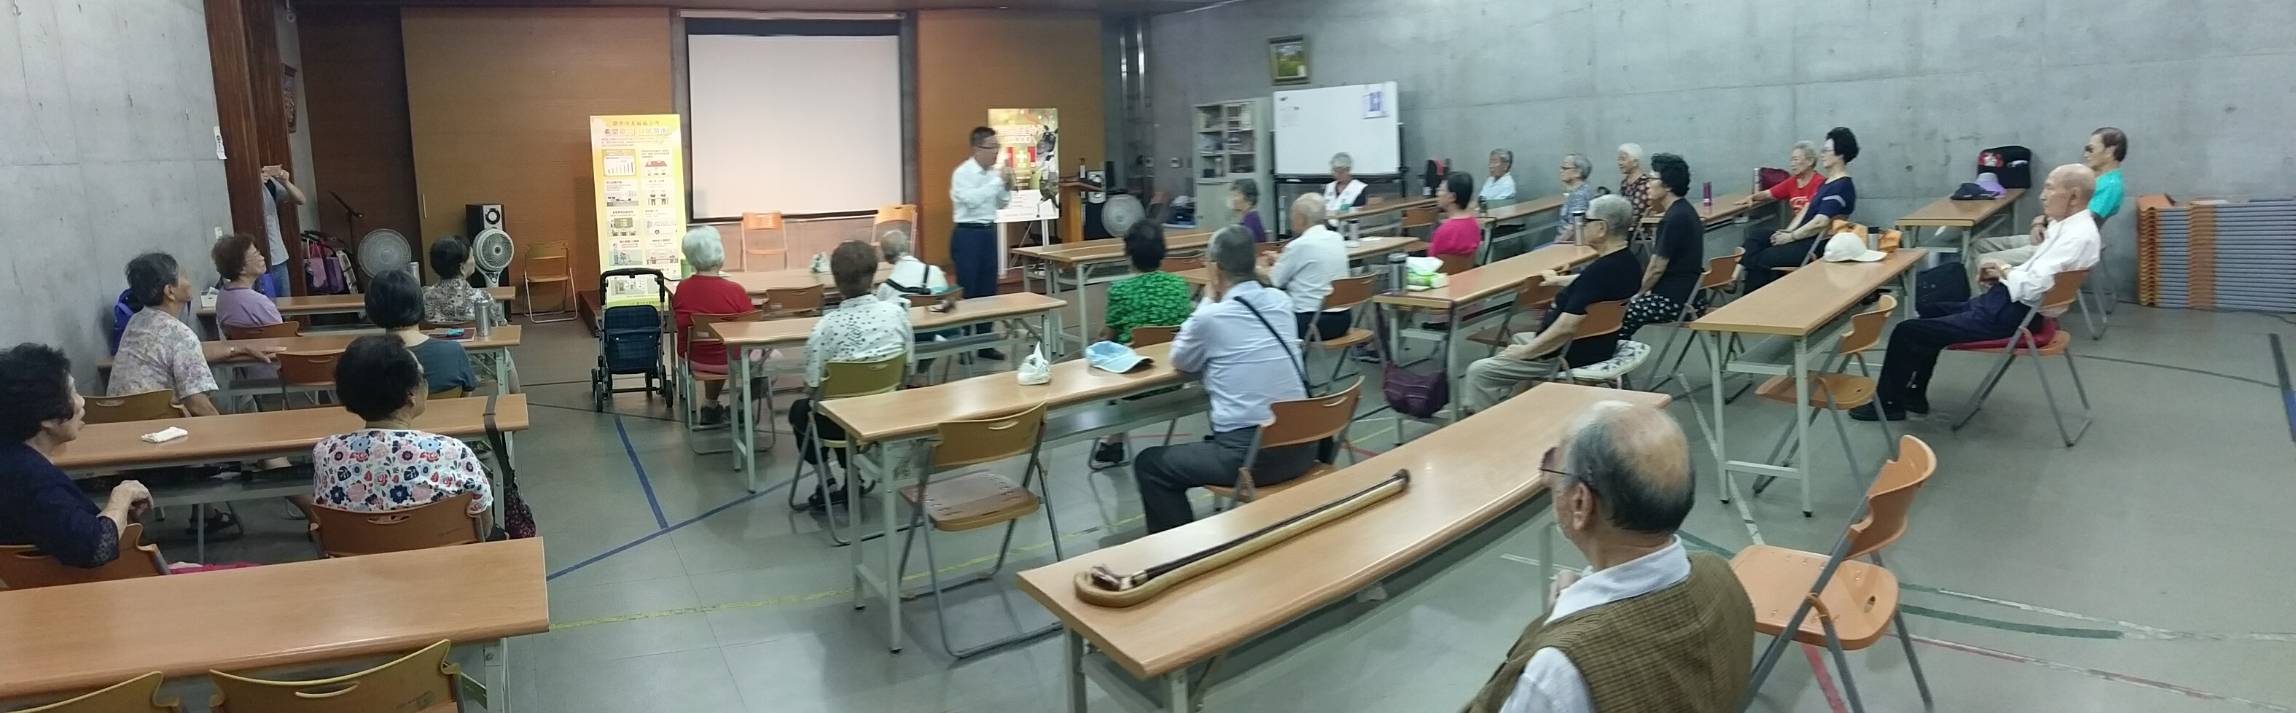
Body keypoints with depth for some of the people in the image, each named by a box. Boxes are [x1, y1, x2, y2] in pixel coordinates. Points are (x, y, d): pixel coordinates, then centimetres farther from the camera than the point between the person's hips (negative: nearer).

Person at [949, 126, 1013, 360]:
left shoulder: (992, 173, 8)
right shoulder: (963, 172, -12)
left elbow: (1001, 204, 17)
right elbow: (972, 200, -26)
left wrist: (1007, 186, -2)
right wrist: (998, 180, -22)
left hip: (989, 232, 7)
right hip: (967, 235, -7)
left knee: (988, 291, 10)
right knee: (967, 292, -4)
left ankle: (984, 344, 18)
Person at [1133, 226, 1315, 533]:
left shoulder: (1212, 317, -11)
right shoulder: (1281, 300, 5)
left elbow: (1181, 361, 9)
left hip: (1247, 455, -7)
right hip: (1300, 447, 7)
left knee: (1149, 464, 14)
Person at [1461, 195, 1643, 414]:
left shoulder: (1600, 271, -31)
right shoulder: (1628, 263, 0)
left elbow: (1566, 328, -33)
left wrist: (1525, 351, -20)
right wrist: (1559, 280, 38)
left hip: (1572, 355, -11)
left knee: (1479, 371, -6)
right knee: (1519, 339, 32)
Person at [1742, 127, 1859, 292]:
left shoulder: (1842, 187, -17)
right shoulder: (1829, 182, 15)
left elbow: (1820, 223, -24)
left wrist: (1790, 237, -14)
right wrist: (1788, 231, 5)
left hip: (1817, 245, -11)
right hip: (1805, 236, 11)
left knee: (1763, 259, -19)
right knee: (1753, 242, 2)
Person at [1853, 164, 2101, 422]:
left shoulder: (2078, 236, -21)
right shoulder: (2068, 226, 9)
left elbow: (2033, 288, -27)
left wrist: (2005, 272, -9)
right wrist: (2003, 273, 2)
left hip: (2016, 314, -11)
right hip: (2008, 301, 11)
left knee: (1907, 332, -10)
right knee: (1928, 311, 23)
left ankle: (1887, 403, 7)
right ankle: (1913, 394, 24)